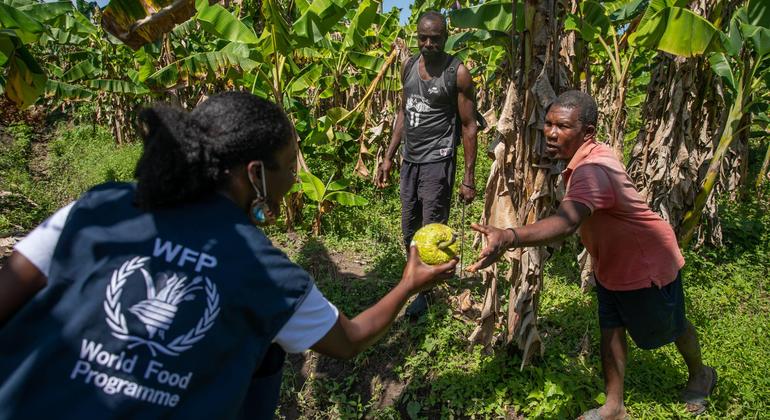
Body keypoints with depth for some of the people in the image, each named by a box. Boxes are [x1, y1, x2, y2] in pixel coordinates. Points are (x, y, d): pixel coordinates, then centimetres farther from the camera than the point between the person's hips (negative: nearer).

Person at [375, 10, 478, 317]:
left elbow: (469, 126, -7)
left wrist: (469, 176, -10)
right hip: (409, 161, 6)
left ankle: (426, 292, 17)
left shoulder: (457, 73, -9)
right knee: (409, 233, 12)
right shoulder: (409, 67, 8)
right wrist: (389, 157, 12)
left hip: (437, 162, -6)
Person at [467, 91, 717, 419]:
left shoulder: (593, 170, -39)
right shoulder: (589, 157, -8)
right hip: (610, 263, 8)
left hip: (646, 263, -8)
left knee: (671, 327, 19)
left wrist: (509, 237, -73)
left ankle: (700, 375, 49)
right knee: (611, 330, 10)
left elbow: (566, 223, -59)